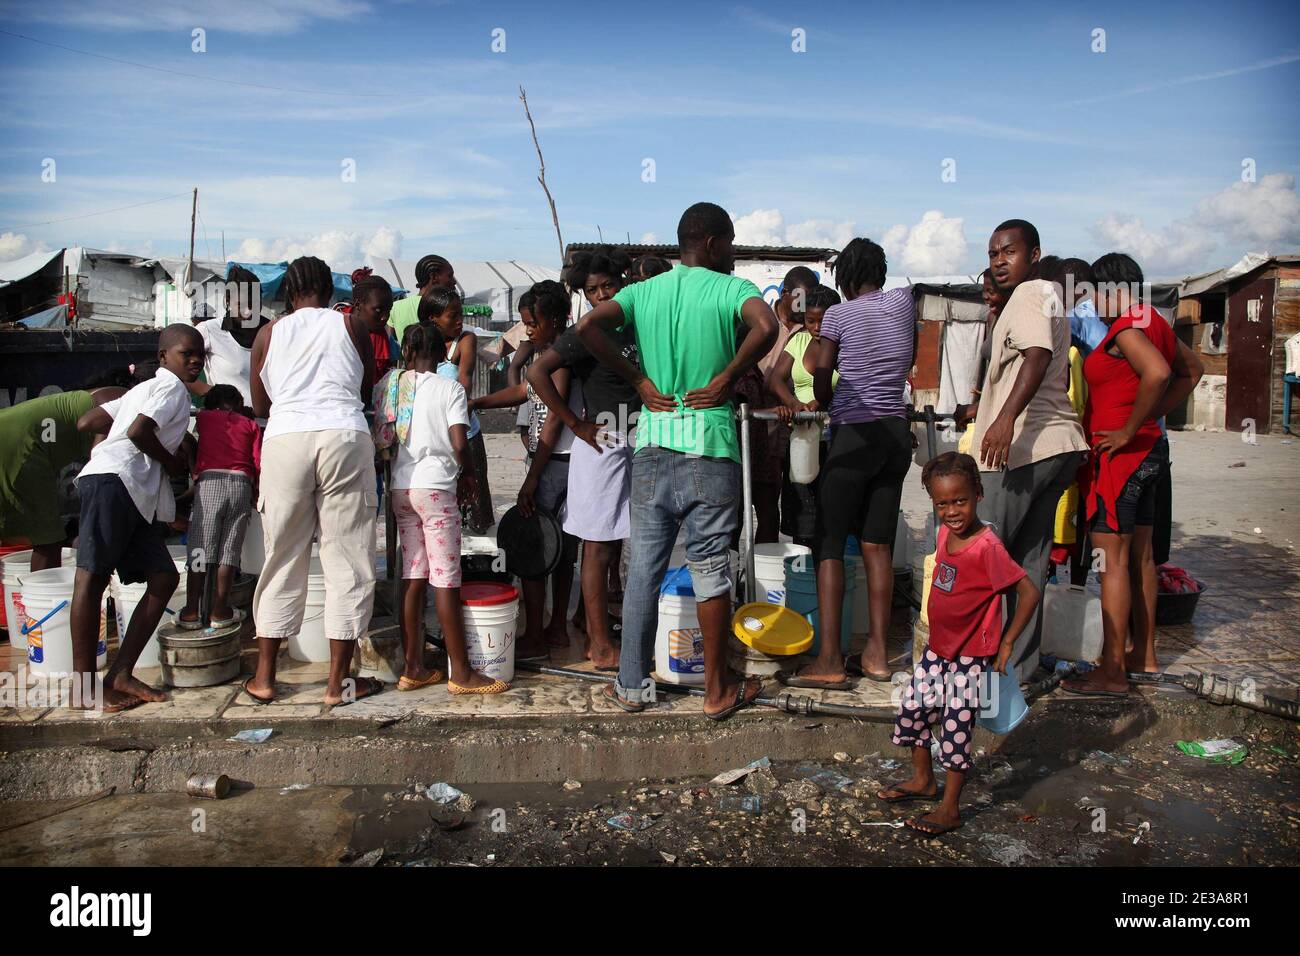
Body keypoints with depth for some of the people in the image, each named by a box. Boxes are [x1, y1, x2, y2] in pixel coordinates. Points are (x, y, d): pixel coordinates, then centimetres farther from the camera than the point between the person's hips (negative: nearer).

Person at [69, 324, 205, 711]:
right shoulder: (173, 387, 3)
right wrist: (172, 462, 1)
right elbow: (138, 431, -13)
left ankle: (120, 675, 2)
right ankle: (85, 686, -11)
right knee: (92, 575, -10)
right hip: (114, 480, -10)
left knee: (164, 578, 3)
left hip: (139, 496, 10)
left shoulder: (145, 387, 31)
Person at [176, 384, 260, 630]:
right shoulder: (250, 425, 15)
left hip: (209, 481, 0)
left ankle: (191, 612, 1)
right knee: (229, 550, 2)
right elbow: (259, 463, 6)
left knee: (199, 550, 1)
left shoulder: (203, 417, 17)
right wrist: (256, 490, 18)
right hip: (241, 483, 0)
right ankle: (219, 611, 3)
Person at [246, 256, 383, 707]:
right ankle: (339, 681, 7)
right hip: (344, 438, -1)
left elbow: (259, 406, 19)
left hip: (285, 441, 2)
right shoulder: (352, 325, 11)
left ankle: (264, 677, 18)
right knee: (348, 560, 4)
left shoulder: (269, 333, 14)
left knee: (282, 560, 11)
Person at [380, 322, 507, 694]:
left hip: (400, 488, 5)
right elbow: (460, 443, -12)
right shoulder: (449, 388, -5)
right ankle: (461, 673, 3)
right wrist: (468, 473, 6)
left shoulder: (388, 386, 7)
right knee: (446, 580, -2)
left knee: (413, 577, 10)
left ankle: (413, 668, 15)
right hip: (435, 486, -5)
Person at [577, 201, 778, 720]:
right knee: (710, 569, 6)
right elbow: (766, 327, -24)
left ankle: (631, 685, 21)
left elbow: (588, 326, -6)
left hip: (652, 443, 4)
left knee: (644, 567, 11)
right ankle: (718, 690, 18)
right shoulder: (731, 289, -3)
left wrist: (639, 380, 0)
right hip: (710, 445, -3)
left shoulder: (643, 291, 9)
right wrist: (726, 378, -10)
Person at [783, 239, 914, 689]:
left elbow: (821, 387, 0)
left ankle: (830, 660, -7)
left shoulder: (839, 314, -5)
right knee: (877, 544, 8)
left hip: (854, 436, -5)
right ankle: (876, 653, 12)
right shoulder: (904, 301, 8)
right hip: (896, 434, 5)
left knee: (830, 544, -3)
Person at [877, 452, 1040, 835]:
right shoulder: (944, 533, -1)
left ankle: (949, 808, 17)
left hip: (971, 658, -8)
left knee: (956, 729, 1)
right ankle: (923, 780, 37)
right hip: (938, 649, 8)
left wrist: (1006, 644, -17)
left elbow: (1029, 592, -24)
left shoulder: (987, 547, -25)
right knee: (911, 710, 16)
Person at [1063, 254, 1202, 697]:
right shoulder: (1155, 323, 14)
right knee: (1139, 556, 16)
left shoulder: (1126, 328, -15)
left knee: (1113, 559, -7)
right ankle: (1144, 655, 26)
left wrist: (1129, 430, -23)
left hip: (1120, 454, -10)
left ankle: (1112, 672, -4)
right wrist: (1152, 416, 15)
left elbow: (1157, 373, -33)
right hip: (1149, 448, 10)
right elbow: (1189, 373, 25)